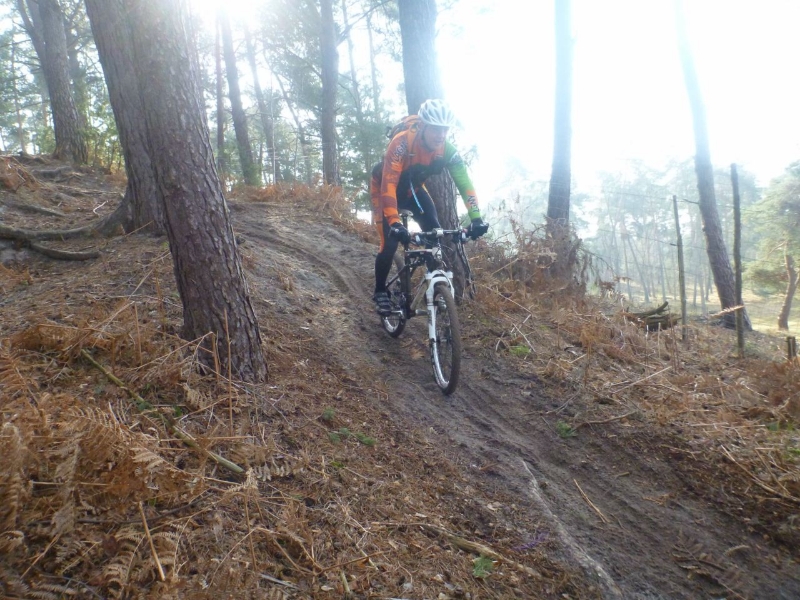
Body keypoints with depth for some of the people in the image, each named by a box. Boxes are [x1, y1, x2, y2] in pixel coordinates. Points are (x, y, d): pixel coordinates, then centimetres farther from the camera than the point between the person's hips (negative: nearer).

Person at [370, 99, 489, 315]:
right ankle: (380, 292, 5)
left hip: (413, 190, 5)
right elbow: (388, 185, -43)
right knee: (390, 243, -16)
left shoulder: (447, 150, -23)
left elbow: (464, 183, -25)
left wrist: (476, 218, -38)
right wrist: (394, 222, -54)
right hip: (385, 189, -4)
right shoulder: (402, 143, -37)